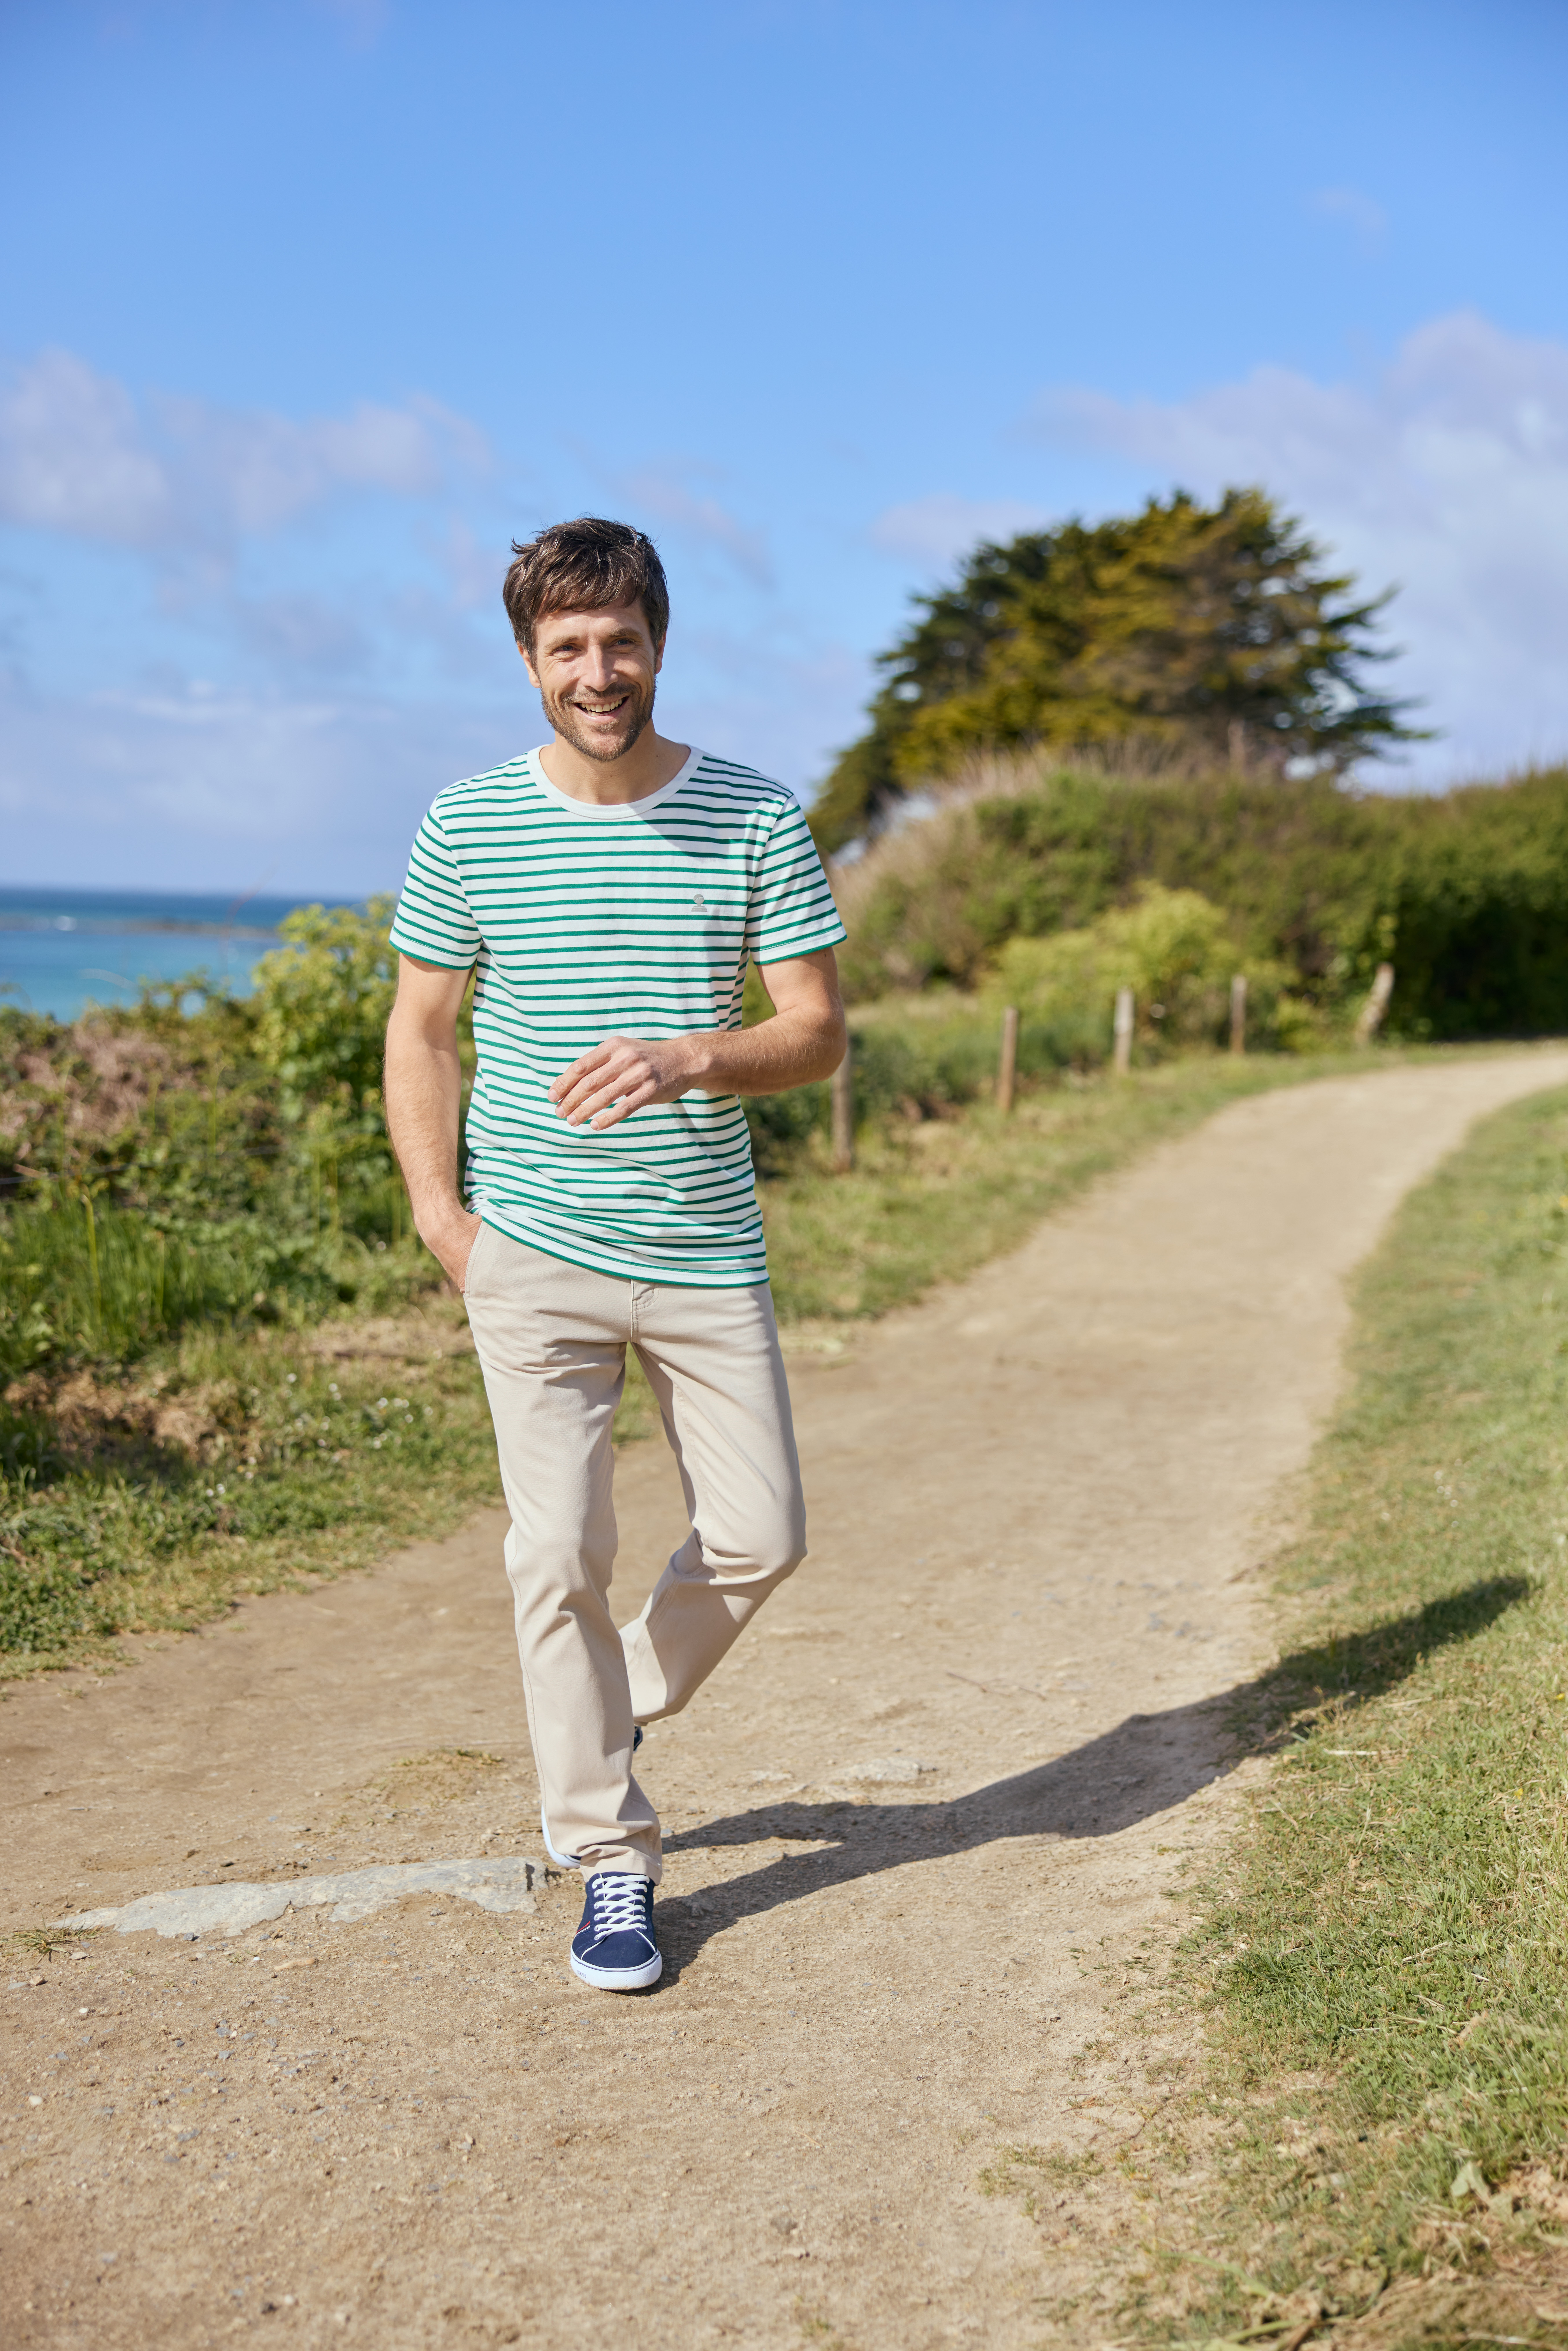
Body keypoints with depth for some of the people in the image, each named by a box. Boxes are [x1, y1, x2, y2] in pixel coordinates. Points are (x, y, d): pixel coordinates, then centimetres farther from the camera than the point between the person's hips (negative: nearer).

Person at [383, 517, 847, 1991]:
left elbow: (818, 1032, 0)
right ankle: (609, 1857, 13)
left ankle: (610, 1717, 33)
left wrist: (688, 1058, -20)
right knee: (559, 1551, -5)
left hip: (707, 1251, 2)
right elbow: (419, 1031, 7)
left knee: (761, 1538, 4)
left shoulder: (754, 818, 0)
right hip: (533, 1254, -1)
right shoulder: (470, 823, 0)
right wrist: (437, 1210, -5)